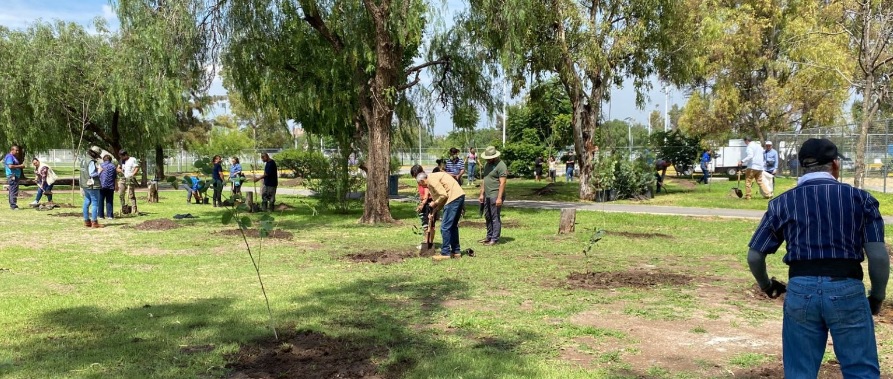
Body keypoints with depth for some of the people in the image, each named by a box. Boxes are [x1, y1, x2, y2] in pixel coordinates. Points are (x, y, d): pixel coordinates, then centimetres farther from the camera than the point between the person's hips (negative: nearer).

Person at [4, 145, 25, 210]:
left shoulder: (14, 157, 21)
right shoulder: (9, 156, -11)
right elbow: (10, 166, -22)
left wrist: (21, 166, 13)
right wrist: (20, 166, -17)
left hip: (16, 176, 11)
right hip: (12, 176, -11)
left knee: (12, 192, 13)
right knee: (14, 192, -11)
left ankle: (12, 205, 17)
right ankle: (13, 206, -12)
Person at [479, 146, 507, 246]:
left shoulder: (500, 165, -13)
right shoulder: (487, 164, 15)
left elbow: (502, 183, -18)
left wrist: (499, 197, -22)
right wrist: (482, 194, 17)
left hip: (495, 196, -9)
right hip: (487, 195, 9)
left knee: (495, 218, -4)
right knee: (488, 217, 14)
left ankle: (495, 239, 2)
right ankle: (489, 237, 25)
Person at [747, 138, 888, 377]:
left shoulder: (782, 203, 7)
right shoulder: (860, 198, 4)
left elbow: (754, 256, 6)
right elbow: (879, 256, -3)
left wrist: (767, 286, 24)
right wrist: (877, 296, 12)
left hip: (801, 290, 1)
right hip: (847, 291, -1)